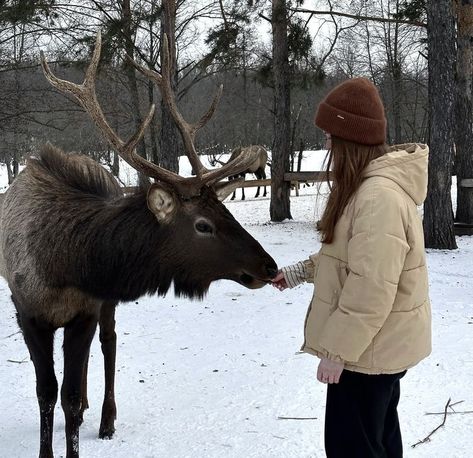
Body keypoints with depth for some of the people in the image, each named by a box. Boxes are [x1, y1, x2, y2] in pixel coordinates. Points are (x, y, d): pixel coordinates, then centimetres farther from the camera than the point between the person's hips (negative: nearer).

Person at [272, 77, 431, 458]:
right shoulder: (372, 185, 6)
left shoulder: (379, 197, -28)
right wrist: (300, 272, 16)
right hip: (379, 344, 10)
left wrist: (337, 350, -22)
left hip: (367, 349, -10)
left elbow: (371, 289, -29)